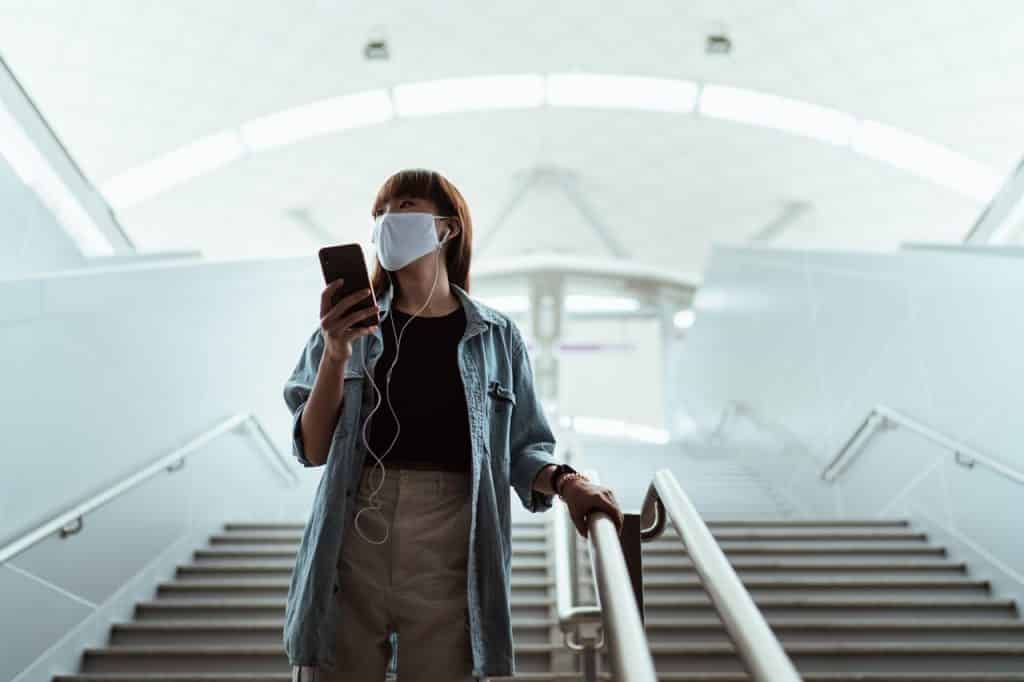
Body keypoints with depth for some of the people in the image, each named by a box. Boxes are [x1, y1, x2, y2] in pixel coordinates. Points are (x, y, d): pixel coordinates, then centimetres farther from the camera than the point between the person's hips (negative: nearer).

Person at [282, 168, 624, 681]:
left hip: (450, 552, 0)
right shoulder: (349, 325, 9)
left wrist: (564, 481, -13)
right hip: (353, 540, 1)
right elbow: (314, 450, 3)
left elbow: (521, 447, 7)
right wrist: (335, 356, -10)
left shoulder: (497, 336, 8)